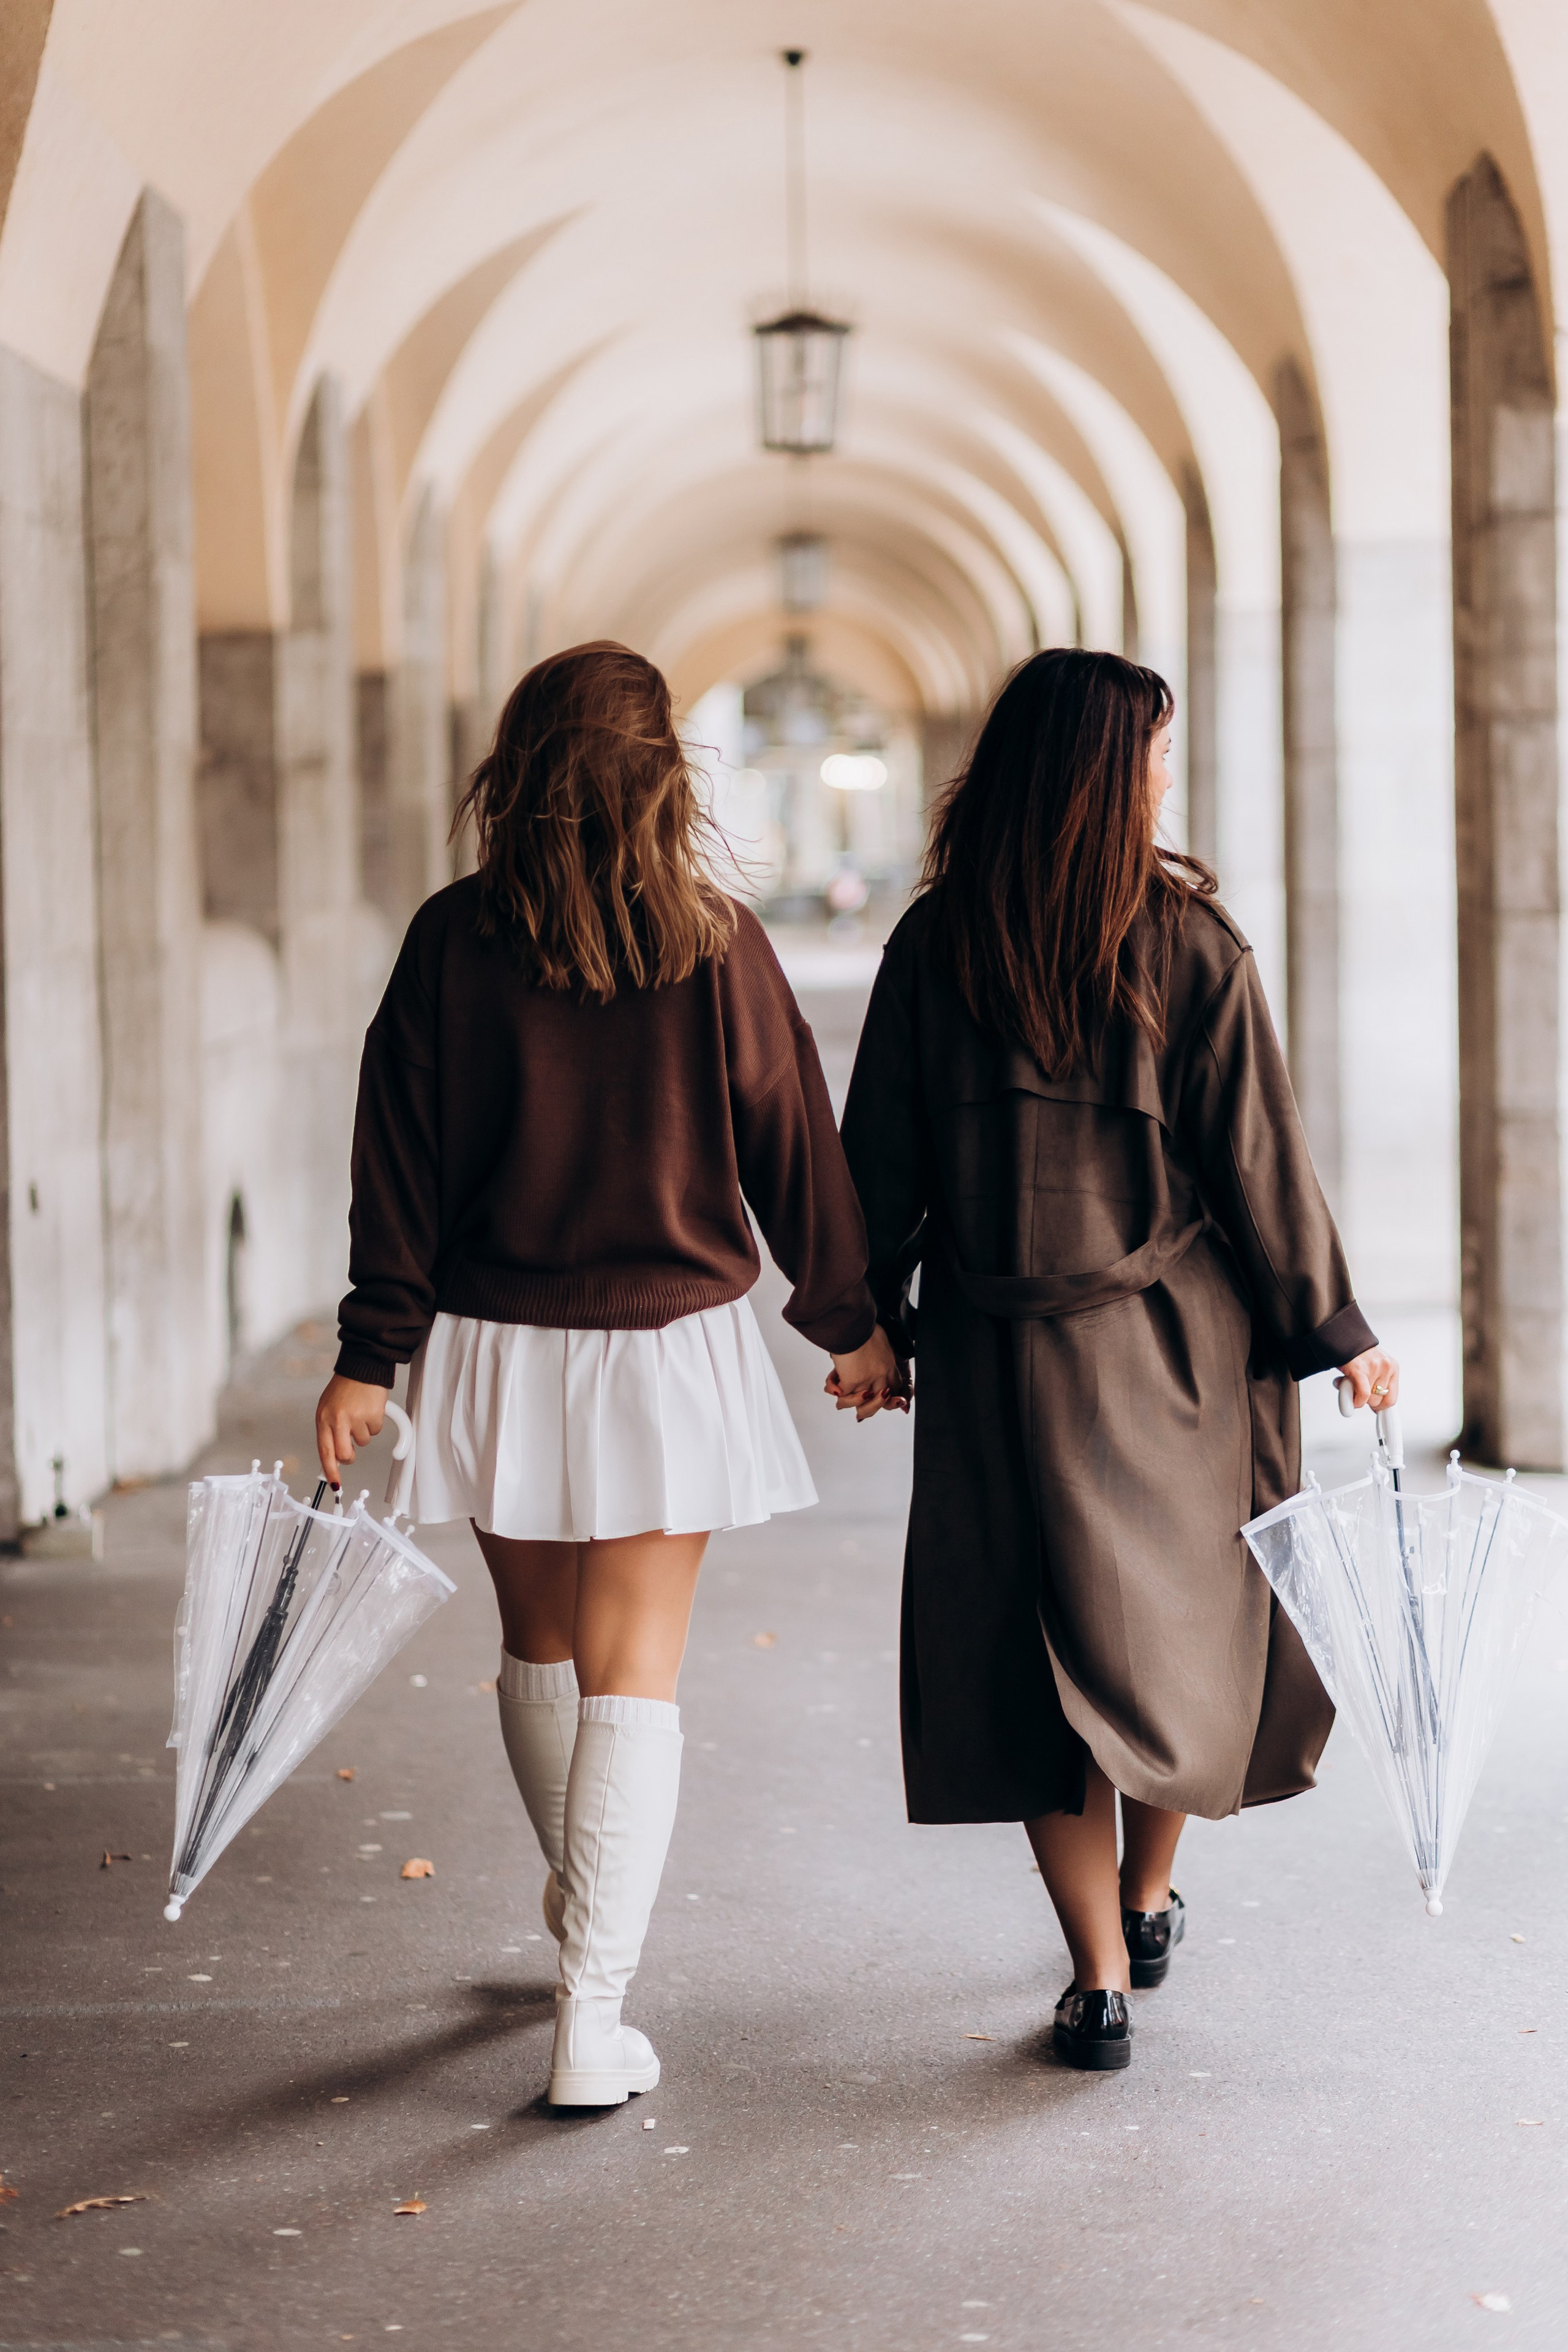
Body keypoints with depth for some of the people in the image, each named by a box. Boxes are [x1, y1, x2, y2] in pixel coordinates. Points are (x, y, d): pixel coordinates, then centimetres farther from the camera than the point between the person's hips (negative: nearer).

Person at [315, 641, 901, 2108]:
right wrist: (848, 1318, 12)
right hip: (670, 1345, -2)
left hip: (495, 1343, 2)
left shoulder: (453, 941, -6)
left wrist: (374, 1353, 2)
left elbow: (399, 1157, -4)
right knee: (633, 1675, 2)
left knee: (540, 1644, 21)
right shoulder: (714, 946, -8)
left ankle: (582, 1901, 42)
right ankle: (591, 2018, -4)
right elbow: (792, 1144, 0)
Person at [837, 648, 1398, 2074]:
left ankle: (1101, 1981, 4)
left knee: (1045, 1641, 7)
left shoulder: (936, 946, -5)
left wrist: (867, 1319, 11)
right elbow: (1257, 1157, -7)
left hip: (1001, 1354, 1)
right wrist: (1333, 1328, 2)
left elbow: (882, 1153, 0)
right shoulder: (1191, 943, -10)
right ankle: (1148, 1905, 34)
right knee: (1180, 1614, 19)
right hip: (1176, 1344, -1)